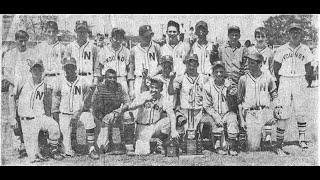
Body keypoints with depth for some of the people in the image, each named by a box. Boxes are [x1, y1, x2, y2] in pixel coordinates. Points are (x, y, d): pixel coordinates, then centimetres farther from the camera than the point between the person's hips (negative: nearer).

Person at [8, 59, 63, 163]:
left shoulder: (43, 85, 6)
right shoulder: (23, 80, -4)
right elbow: (12, 96, 3)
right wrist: (12, 117, -1)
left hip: (40, 116, 3)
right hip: (27, 119, -2)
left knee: (54, 126, -25)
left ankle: (54, 150, -8)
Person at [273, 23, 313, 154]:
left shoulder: (305, 50, 6)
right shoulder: (281, 50, 2)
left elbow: (307, 68, 13)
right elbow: (276, 68, 7)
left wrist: (300, 79, 9)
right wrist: (281, 82, 5)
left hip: (299, 82, 2)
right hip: (284, 81, -1)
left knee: (300, 112, 2)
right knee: (283, 113, -5)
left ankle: (302, 139, 17)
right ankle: (279, 143, -1)